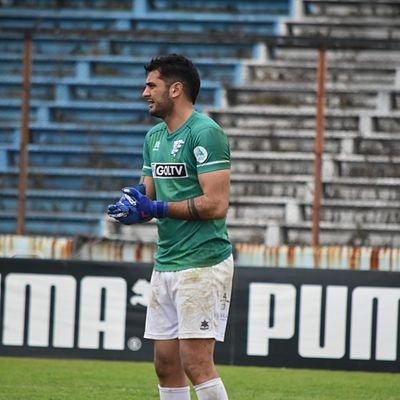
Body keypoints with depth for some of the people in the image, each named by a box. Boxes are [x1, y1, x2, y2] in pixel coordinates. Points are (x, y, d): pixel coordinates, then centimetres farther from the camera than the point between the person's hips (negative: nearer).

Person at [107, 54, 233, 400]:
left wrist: (156, 208, -15)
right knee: (166, 365, 8)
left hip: (202, 263, -9)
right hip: (165, 263, 9)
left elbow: (216, 204, -19)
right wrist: (134, 209, -4)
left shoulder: (205, 132, -13)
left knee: (196, 363, -12)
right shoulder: (154, 137, 15)